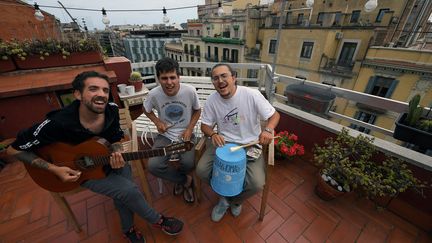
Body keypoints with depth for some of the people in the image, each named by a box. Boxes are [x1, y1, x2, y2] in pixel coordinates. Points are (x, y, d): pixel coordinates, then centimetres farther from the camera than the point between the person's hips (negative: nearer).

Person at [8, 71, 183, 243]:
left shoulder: (111, 110, -16)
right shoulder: (58, 123, -28)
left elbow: (115, 140, 0)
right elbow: (16, 149, -12)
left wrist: (117, 155, -21)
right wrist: (54, 169, -18)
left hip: (109, 161, 4)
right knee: (129, 190, -19)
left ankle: (128, 229, 20)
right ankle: (158, 220, 7)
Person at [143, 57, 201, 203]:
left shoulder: (190, 91, -15)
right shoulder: (154, 94, -12)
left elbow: (197, 111, 2)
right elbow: (146, 110, 10)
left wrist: (190, 129, -11)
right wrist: (157, 122, -8)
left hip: (185, 134, -1)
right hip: (165, 135, 2)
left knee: (188, 164, -25)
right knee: (153, 166, -20)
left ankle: (179, 180, 18)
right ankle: (185, 180, 9)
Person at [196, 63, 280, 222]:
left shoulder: (252, 95, -16)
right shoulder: (212, 100, -6)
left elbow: (274, 115, -7)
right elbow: (205, 125, 2)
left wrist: (268, 130, -29)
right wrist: (213, 134, -21)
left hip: (250, 145, -2)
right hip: (222, 142, 3)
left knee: (257, 184, -18)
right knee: (201, 170, -14)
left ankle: (234, 200, 19)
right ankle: (226, 193, 17)